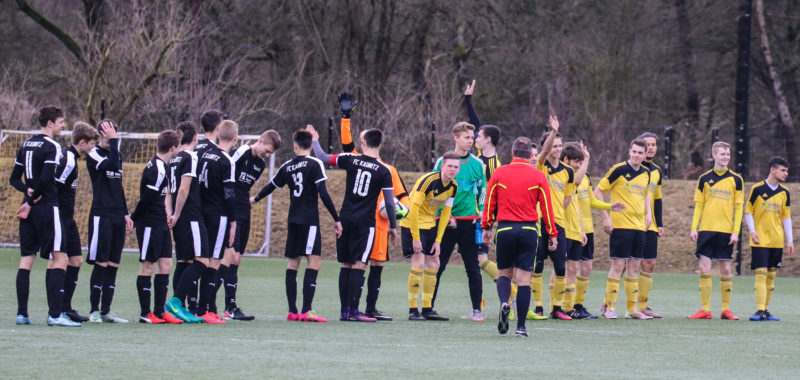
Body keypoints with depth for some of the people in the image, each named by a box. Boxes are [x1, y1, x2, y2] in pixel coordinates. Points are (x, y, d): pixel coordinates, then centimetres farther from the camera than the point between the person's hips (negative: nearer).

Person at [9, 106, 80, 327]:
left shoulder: (26, 145, 14)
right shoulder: (52, 147, -10)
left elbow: (14, 178, 14)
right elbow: (46, 178, -21)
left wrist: (28, 191, -2)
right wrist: (31, 202, -11)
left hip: (30, 210, 8)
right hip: (47, 207, -8)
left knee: (26, 259, 9)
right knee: (59, 259, -6)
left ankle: (22, 313, 7)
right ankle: (55, 314, -14)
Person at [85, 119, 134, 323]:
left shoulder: (116, 155, 18)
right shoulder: (94, 155, -6)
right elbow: (111, 165, -27)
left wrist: (125, 213, 22)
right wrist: (113, 141, -21)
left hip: (117, 216, 7)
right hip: (101, 216, -7)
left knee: (113, 264, 6)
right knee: (101, 264, -9)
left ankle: (106, 311, 9)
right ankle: (94, 310, -4)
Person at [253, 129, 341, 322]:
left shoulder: (287, 166, 10)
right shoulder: (315, 164, -6)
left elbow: (271, 186, 25)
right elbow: (323, 193, -13)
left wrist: (255, 199, 45)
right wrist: (336, 219, -9)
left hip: (293, 220, 6)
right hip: (309, 219, -6)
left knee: (292, 263, 11)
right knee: (314, 262, -9)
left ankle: (292, 311, 10)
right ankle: (306, 310, -20)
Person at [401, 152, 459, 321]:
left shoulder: (453, 186, -3)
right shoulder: (429, 180, -25)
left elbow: (445, 213, 5)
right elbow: (414, 207, -25)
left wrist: (438, 240, 0)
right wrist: (415, 238, -23)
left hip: (429, 224, 8)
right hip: (412, 223, -8)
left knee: (433, 264, 7)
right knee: (418, 264, -15)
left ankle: (427, 309, 16)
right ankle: (413, 310, -9)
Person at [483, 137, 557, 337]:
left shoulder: (499, 173, 3)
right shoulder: (538, 177, 1)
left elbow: (489, 203, 6)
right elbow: (546, 207, 4)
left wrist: (486, 227, 16)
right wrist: (552, 234, 10)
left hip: (505, 229, 0)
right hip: (529, 230, 0)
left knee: (504, 273, 15)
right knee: (524, 278, 2)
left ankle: (504, 302, -16)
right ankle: (521, 326, -1)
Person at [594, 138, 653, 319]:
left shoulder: (646, 173, 10)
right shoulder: (619, 170, -9)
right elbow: (598, 191, -6)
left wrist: (648, 213, 12)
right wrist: (605, 217, -11)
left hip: (639, 227, 6)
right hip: (620, 225, -6)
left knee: (634, 267, 8)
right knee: (618, 265, -7)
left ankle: (632, 308, 14)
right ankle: (609, 306, -1)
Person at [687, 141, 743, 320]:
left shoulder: (736, 180, 4)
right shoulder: (705, 179, 6)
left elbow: (739, 207, 3)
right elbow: (698, 205, 8)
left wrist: (736, 231, -5)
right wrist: (694, 228, 0)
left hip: (726, 231, -1)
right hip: (706, 230, 1)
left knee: (725, 269, 1)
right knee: (704, 268, -4)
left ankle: (726, 309, 10)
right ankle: (705, 310, 0)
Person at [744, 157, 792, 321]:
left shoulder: (784, 193, 9)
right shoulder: (757, 189, -5)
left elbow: (786, 217, 13)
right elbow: (748, 211, 0)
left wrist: (789, 240, 9)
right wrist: (752, 231, -12)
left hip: (777, 241, 5)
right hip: (760, 240, -5)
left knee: (771, 275, 7)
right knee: (761, 274, -12)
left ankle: (765, 310, 12)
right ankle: (760, 311, -14)